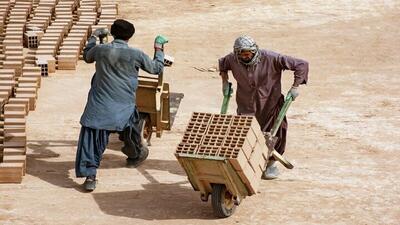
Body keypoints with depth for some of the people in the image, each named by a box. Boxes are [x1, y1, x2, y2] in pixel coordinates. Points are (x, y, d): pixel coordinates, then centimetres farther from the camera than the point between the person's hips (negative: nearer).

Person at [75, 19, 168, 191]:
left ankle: (89, 176, -12)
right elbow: (157, 68, 8)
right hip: (125, 108, 0)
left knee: (92, 138, 0)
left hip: (100, 107, 0)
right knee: (131, 134, 28)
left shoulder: (100, 50, -3)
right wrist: (159, 48, 23)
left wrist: (94, 37, 35)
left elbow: (87, 57, 22)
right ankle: (135, 155, 53)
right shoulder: (135, 55, -7)